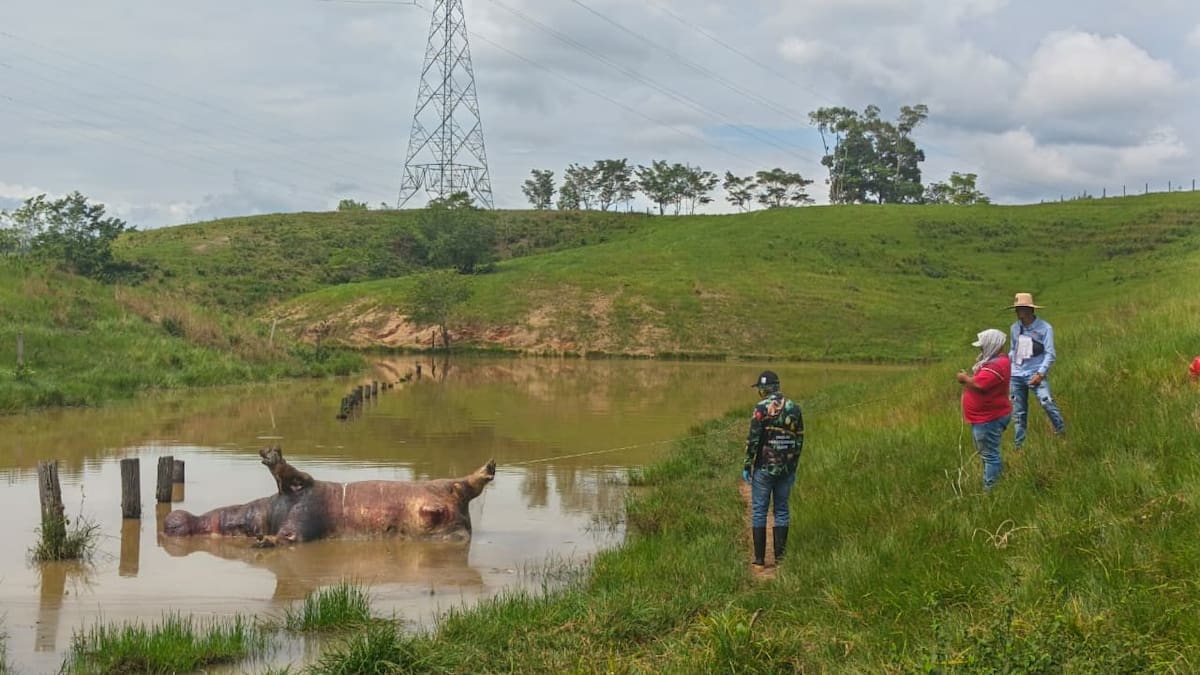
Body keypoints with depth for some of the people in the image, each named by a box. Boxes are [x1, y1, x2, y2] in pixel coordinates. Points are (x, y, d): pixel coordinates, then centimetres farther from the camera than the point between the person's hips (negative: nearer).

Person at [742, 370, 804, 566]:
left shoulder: (761, 409, -12)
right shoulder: (794, 408, 5)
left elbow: (753, 440, -13)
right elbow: (799, 440, 9)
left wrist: (746, 466, -4)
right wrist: (793, 467, 17)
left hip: (764, 468, -5)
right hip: (786, 469, 5)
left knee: (759, 511, 3)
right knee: (782, 510, 12)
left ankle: (759, 557, 3)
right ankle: (780, 555, 13)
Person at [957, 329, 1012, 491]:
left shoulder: (997, 365, -24)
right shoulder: (993, 360, 11)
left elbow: (979, 384, -32)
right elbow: (981, 380, 20)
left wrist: (965, 378, -13)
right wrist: (968, 377, 1)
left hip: (990, 418, -11)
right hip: (984, 416, 11)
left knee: (990, 455, -5)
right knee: (984, 452, 21)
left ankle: (990, 490, -1)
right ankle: (992, 481, 32)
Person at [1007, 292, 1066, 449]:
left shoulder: (1044, 328, -7)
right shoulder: (1014, 328, 7)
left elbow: (1050, 354, -8)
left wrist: (1040, 374, -15)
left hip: (1036, 373, -4)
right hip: (1016, 374, 4)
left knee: (1046, 402, -23)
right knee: (1018, 413, 8)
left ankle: (1062, 433, -7)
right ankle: (1018, 446, 16)